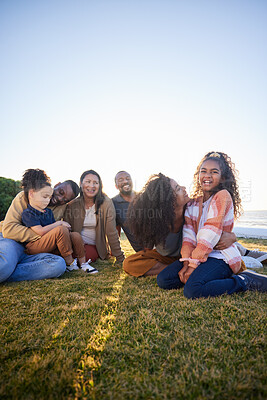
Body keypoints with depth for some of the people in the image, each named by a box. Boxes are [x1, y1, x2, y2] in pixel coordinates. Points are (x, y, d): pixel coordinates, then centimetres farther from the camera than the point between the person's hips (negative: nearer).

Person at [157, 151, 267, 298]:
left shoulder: (222, 196, -10)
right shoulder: (192, 203, 10)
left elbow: (209, 236, -17)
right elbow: (188, 235, 0)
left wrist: (193, 264, -17)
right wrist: (187, 263, -13)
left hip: (221, 256, -6)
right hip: (198, 256, 7)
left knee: (192, 290, -29)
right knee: (163, 280, -8)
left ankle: (244, 281, -7)